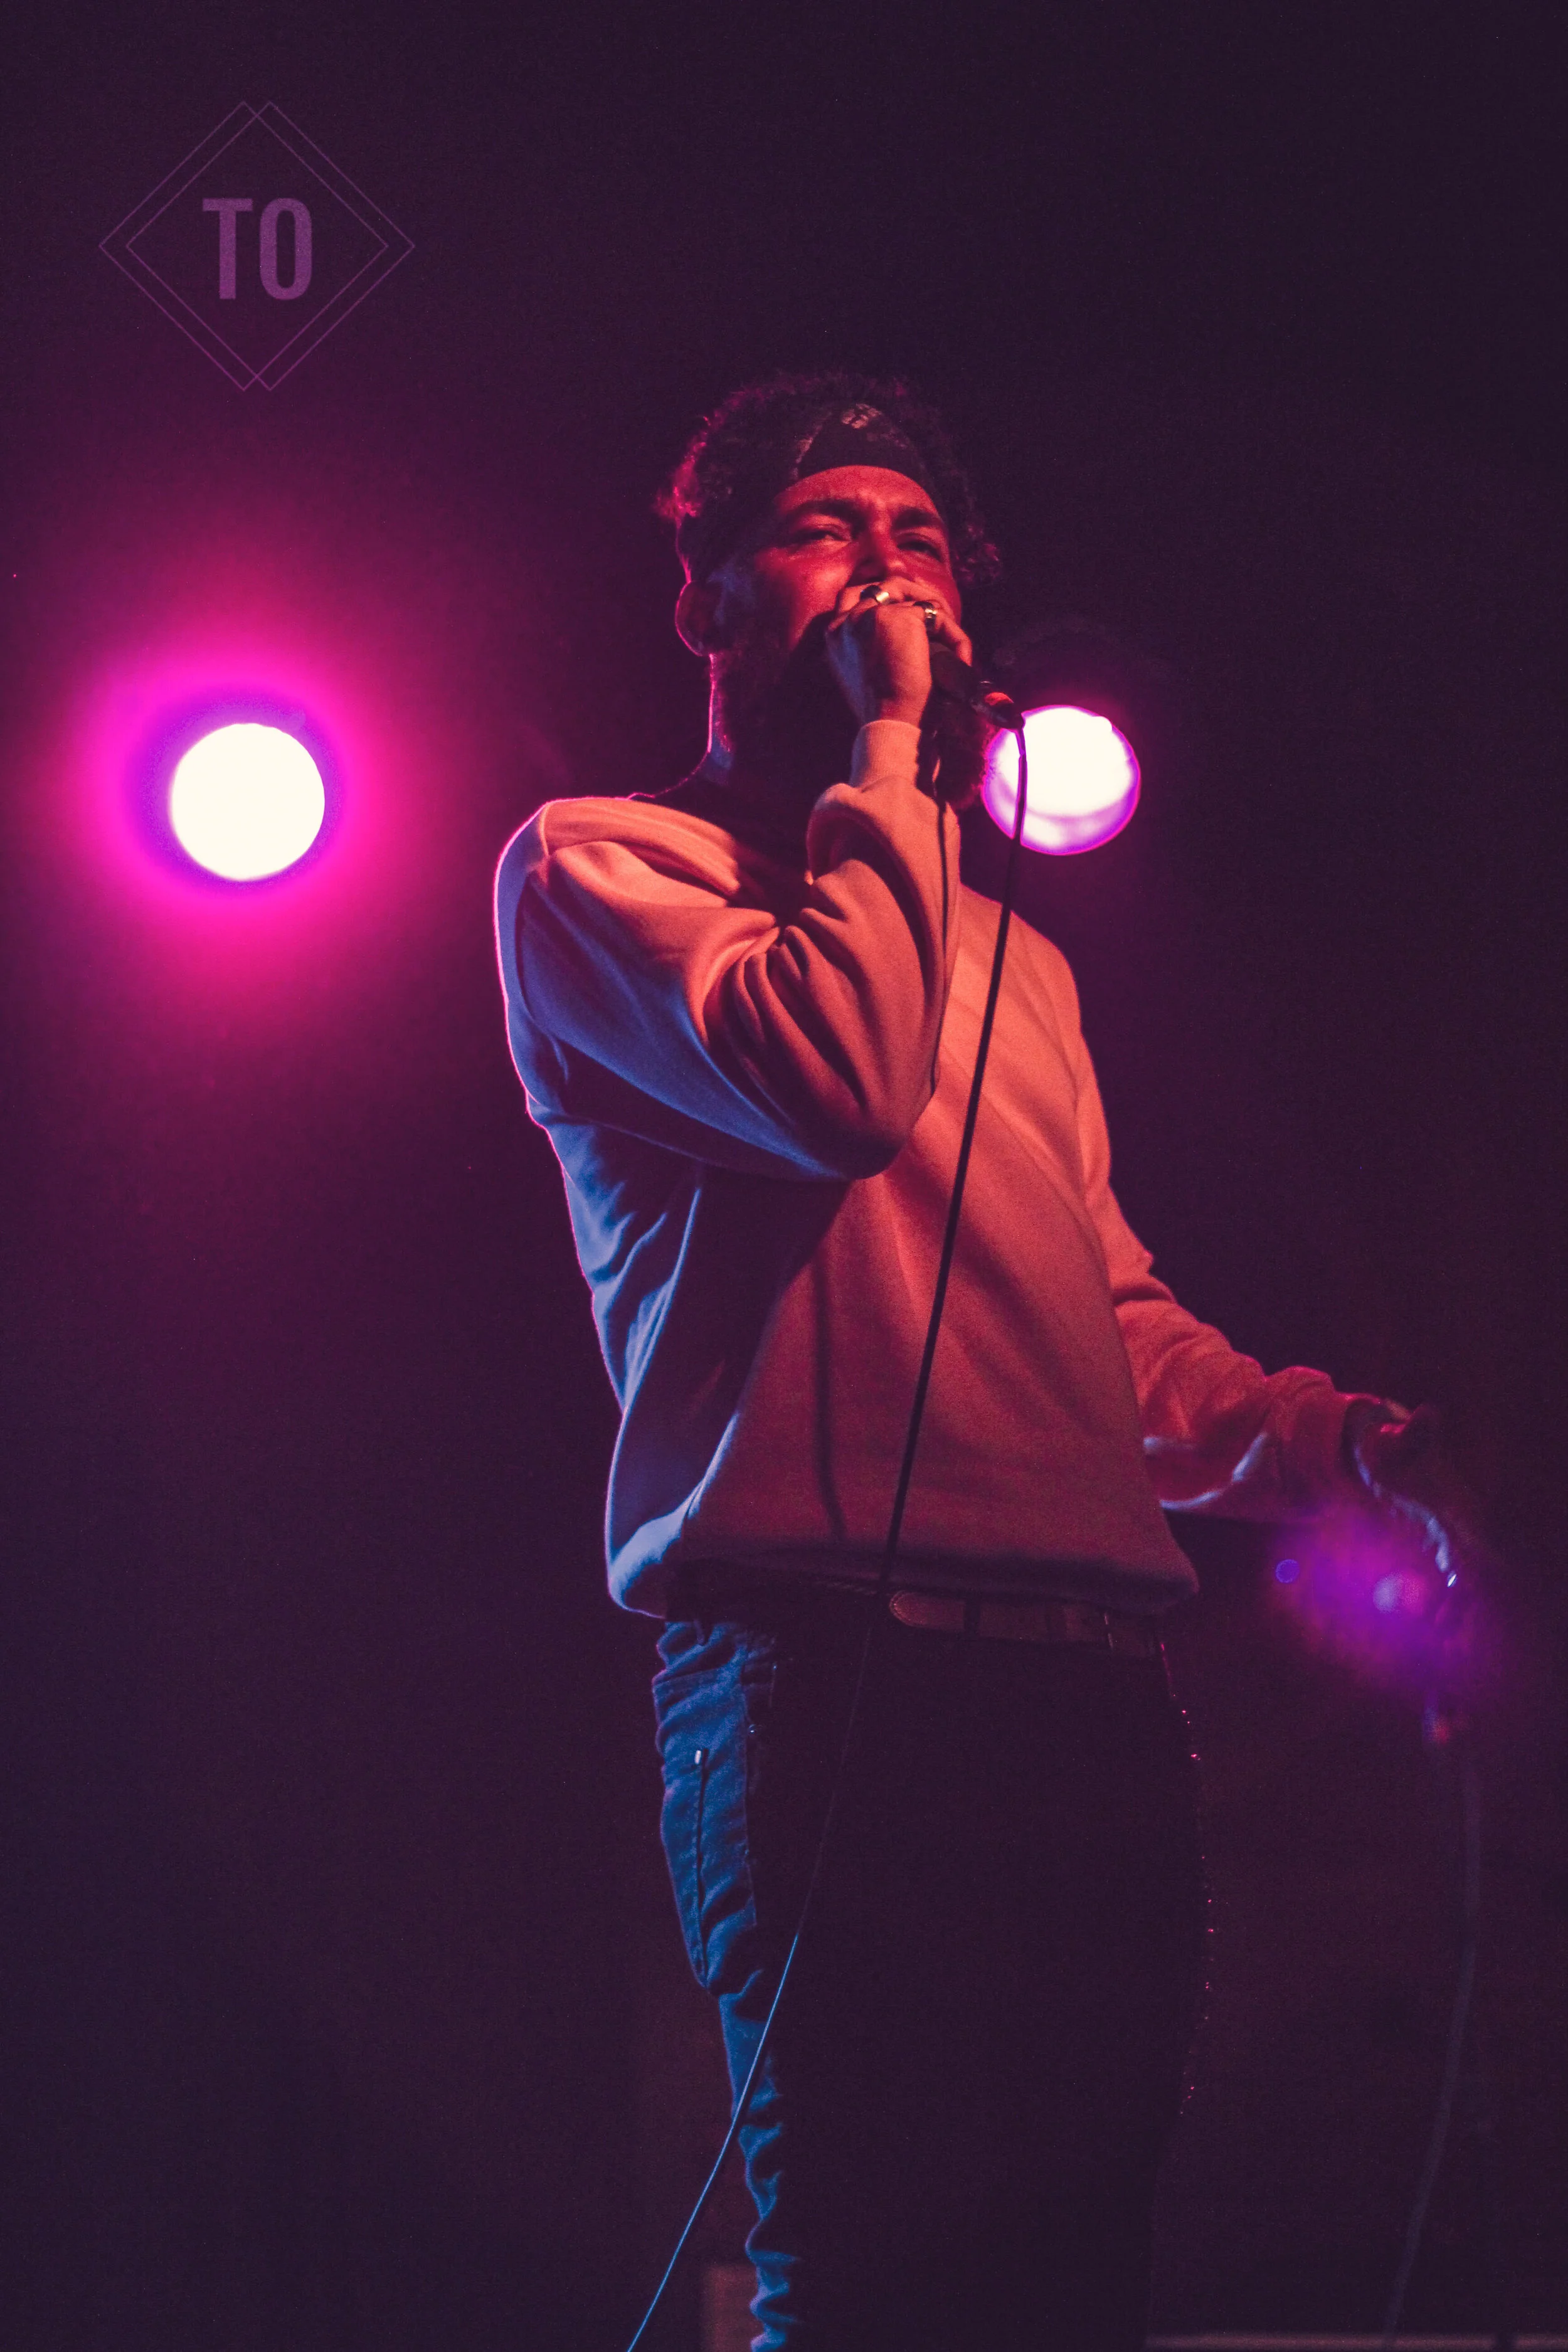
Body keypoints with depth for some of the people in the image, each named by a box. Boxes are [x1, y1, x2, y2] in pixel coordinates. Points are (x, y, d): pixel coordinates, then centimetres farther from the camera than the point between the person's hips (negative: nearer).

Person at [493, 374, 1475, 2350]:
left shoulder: (1013, 960, 31)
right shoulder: (591, 869, 9)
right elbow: (834, 1079, -12)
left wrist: (1325, 1442, 7)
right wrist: (887, 747, -2)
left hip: (1098, 1700, 7)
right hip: (827, 1672, -7)